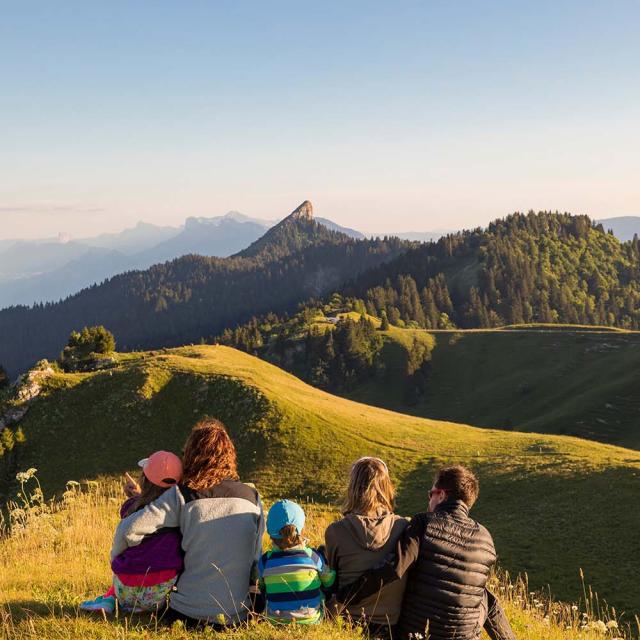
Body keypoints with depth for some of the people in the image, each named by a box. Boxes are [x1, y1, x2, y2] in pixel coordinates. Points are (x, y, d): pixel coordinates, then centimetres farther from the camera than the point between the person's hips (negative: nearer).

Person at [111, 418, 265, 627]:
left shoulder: (181, 495, -8)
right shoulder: (251, 497, 1)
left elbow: (129, 529, -15)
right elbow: (257, 557, 8)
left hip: (189, 612, -2)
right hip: (238, 615, 2)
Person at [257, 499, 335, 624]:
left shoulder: (265, 561, -11)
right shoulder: (313, 556, -13)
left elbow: (263, 590, 4)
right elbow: (330, 583, 1)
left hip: (275, 623, 1)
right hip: (311, 622, -1)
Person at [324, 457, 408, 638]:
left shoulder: (335, 531, -13)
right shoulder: (404, 528, -10)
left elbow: (331, 577, 1)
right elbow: (411, 578, 2)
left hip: (350, 622, -2)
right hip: (394, 622, 2)